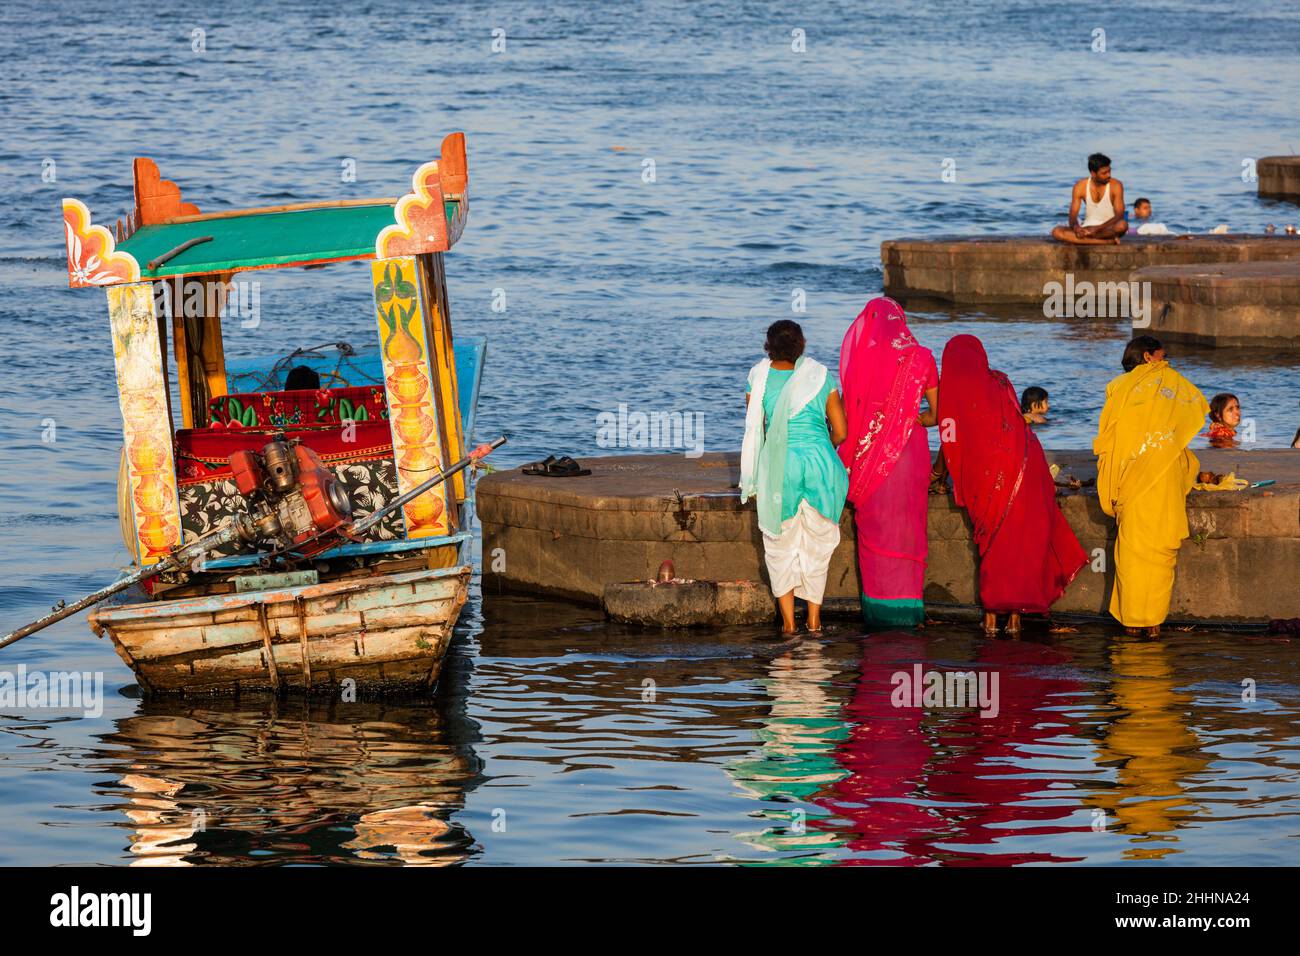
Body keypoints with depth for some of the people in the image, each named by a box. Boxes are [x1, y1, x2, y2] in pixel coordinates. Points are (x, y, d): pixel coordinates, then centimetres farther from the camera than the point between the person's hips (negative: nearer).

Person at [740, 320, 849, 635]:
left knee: (780, 545, 11)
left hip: (777, 467, -1)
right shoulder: (821, 378, 1)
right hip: (819, 462, 1)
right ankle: (814, 618, 17)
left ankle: (788, 620, 9)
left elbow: (755, 431, 6)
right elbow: (840, 431, 3)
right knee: (816, 544, 15)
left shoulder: (758, 379, -1)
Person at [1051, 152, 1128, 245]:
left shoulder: (1115, 186, -9)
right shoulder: (1080, 186, -3)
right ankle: (1107, 241, -32)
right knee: (1056, 232, -28)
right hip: (1087, 227, 3)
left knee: (1122, 225, -38)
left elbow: (1119, 215, -16)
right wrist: (1075, 226, -30)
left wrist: (1098, 228, -30)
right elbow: (1072, 215, -5)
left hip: (1108, 228, -3)